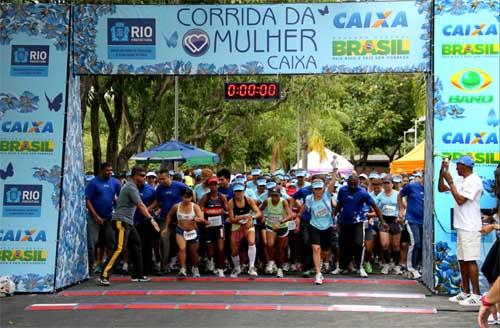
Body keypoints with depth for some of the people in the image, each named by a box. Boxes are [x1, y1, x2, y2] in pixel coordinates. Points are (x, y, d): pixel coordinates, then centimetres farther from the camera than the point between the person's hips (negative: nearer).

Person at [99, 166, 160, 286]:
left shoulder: (133, 186, 18)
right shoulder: (131, 187, -13)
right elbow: (140, 205, -20)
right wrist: (151, 219, -22)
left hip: (128, 222, 10)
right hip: (121, 221, -10)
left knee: (136, 246, 11)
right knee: (119, 248, -16)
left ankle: (137, 275, 17)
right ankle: (104, 276, -16)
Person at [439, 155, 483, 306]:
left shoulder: (474, 181, -12)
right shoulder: (460, 180, 14)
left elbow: (460, 200, -18)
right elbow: (441, 189, 19)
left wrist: (450, 181, -13)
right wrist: (442, 171, 8)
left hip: (470, 227, -9)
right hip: (461, 226, 9)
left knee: (470, 260, -8)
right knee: (462, 260, 12)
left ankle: (476, 295, -5)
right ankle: (465, 292, 19)